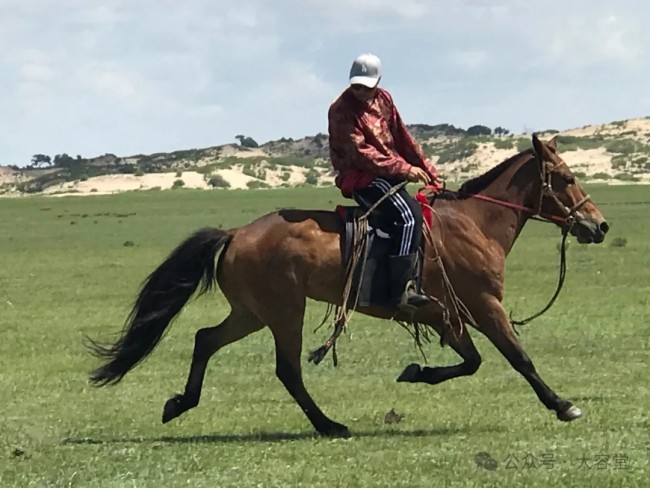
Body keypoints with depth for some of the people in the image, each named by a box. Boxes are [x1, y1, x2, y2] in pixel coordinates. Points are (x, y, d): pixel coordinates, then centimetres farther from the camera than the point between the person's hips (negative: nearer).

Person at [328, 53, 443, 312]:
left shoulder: (383, 99, 10)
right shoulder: (341, 111, -14)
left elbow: (402, 138, 15)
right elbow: (360, 154, -20)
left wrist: (428, 171, 9)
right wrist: (404, 169, -24)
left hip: (389, 173, 9)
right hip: (361, 177, -9)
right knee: (408, 213, -27)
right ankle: (401, 291, -32)